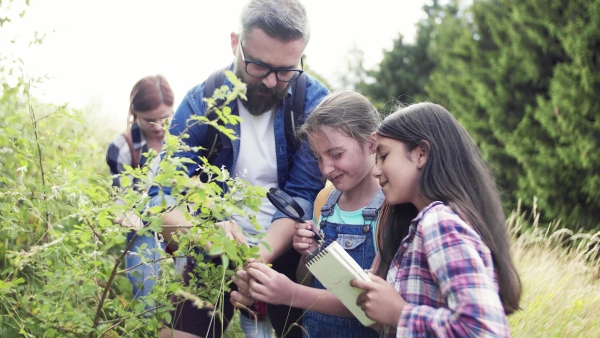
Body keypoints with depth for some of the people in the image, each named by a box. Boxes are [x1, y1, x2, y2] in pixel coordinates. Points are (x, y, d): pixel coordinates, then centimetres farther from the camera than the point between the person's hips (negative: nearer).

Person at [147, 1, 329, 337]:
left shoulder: (315, 103, -12)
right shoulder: (202, 101, -11)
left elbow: (303, 196, -15)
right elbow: (161, 194, -15)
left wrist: (260, 254, -32)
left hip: (285, 251, 0)